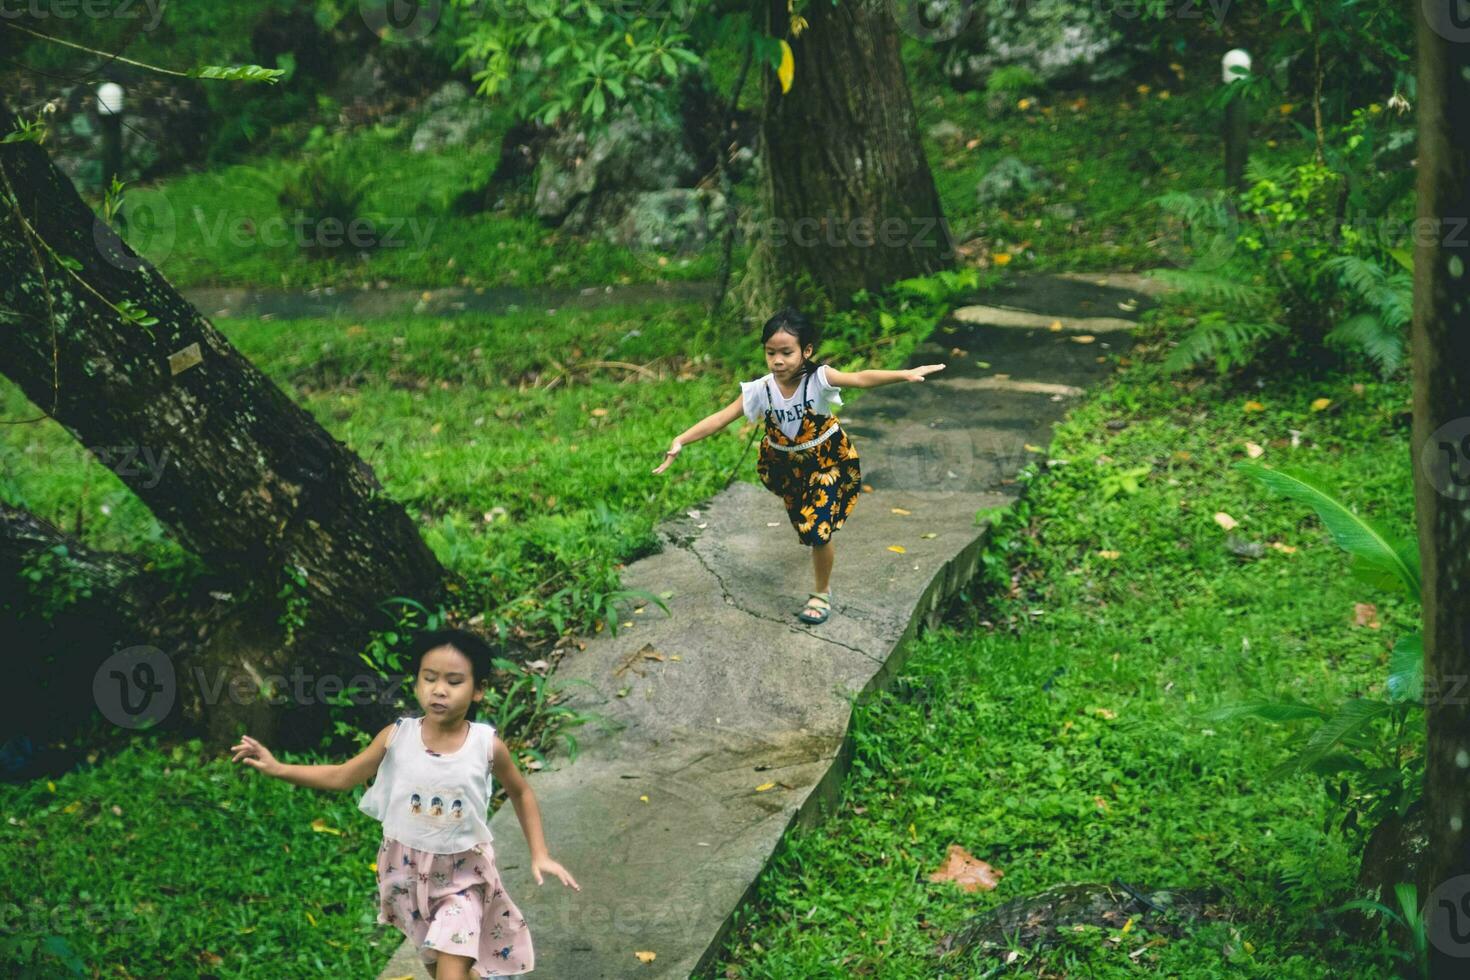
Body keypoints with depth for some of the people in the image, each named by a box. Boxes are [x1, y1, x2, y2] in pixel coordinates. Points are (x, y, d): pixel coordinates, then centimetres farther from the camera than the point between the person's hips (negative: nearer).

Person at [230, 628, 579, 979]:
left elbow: (521, 793, 3)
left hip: (462, 874, -2)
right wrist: (277, 768, -9)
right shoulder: (396, 737, -13)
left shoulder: (488, 745, -16)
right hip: (408, 871, 2)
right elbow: (342, 776, 0)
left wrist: (539, 855, 0)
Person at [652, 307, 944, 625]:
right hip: (785, 464, 3)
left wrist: (906, 374, -55)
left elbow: (861, 378, -41)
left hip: (828, 460, -3)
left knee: (818, 530, -9)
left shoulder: (818, 378, -27)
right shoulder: (761, 390, -20)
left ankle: (822, 593, 15)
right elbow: (720, 418, -21)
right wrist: (680, 441, -29)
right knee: (802, 522, 22)